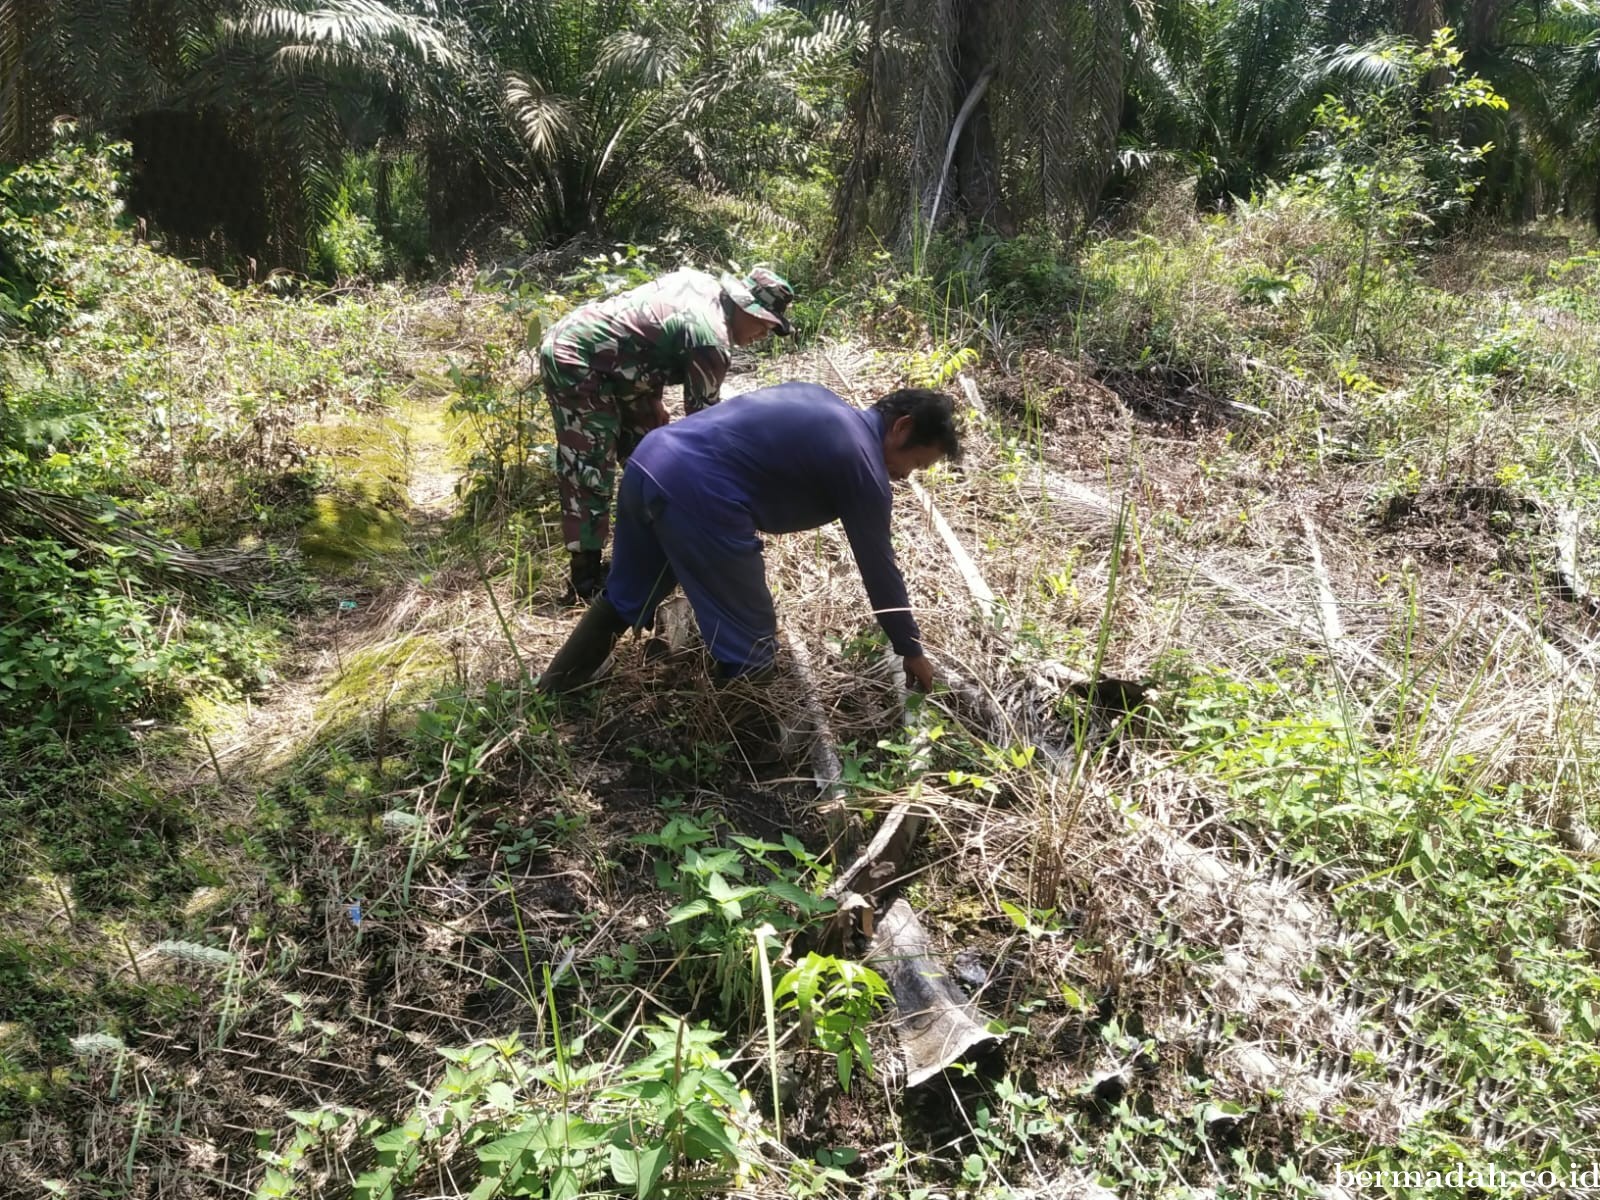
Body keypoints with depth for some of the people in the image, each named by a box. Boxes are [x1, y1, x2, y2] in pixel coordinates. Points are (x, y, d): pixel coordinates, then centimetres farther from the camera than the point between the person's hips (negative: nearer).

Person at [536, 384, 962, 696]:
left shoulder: (816, 400, 23)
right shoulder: (863, 462, 0)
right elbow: (878, 565, 6)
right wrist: (911, 651, 18)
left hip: (648, 460, 10)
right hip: (696, 495, -10)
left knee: (622, 599, 28)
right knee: (748, 641, 8)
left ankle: (547, 700, 38)